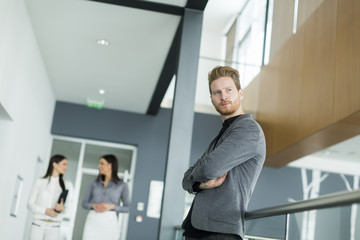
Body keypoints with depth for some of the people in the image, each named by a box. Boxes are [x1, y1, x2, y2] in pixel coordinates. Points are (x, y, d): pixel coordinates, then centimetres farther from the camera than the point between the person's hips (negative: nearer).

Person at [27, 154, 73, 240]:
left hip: (54, 227, 1)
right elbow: (30, 204, 2)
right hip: (38, 224, -1)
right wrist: (46, 211, -14)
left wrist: (61, 208, -16)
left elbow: (67, 208, 9)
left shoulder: (67, 185, 7)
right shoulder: (40, 182, 4)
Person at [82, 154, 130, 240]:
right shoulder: (94, 183, 11)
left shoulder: (122, 185, 3)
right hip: (92, 221, 2)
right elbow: (84, 203, 12)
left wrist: (111, 206, -12)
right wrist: (93, 205, -10)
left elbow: (127, 208, 5)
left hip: (109, 222, -2)